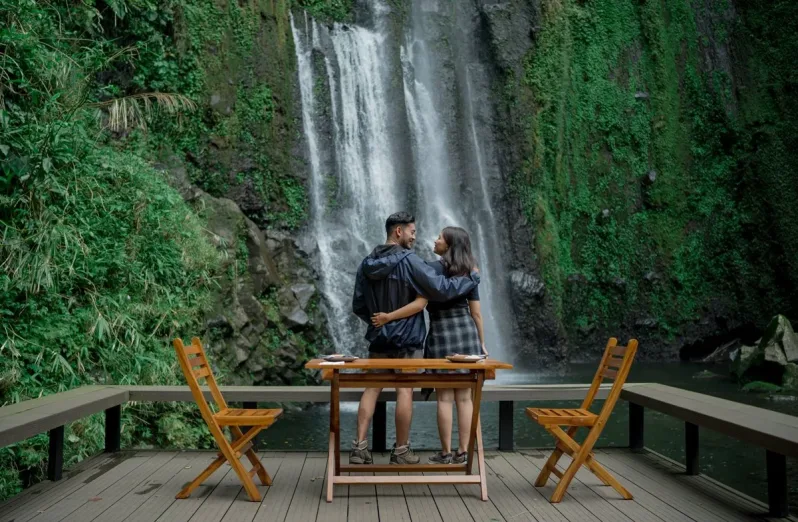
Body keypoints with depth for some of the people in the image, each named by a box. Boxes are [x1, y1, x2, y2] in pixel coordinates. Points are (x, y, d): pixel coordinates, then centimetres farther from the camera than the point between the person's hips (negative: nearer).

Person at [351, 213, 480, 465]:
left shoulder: (367, 264, 4)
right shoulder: (408, 261, -14)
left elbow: (358, 306, 10)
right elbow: (442, 289, -18)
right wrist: (472, 277, -3)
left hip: (378, 337, 6)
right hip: (405, 338, -5)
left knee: (372, 389, 9)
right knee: (404, 391, 3)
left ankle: (360, 446, 5)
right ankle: (401, 451, 10)